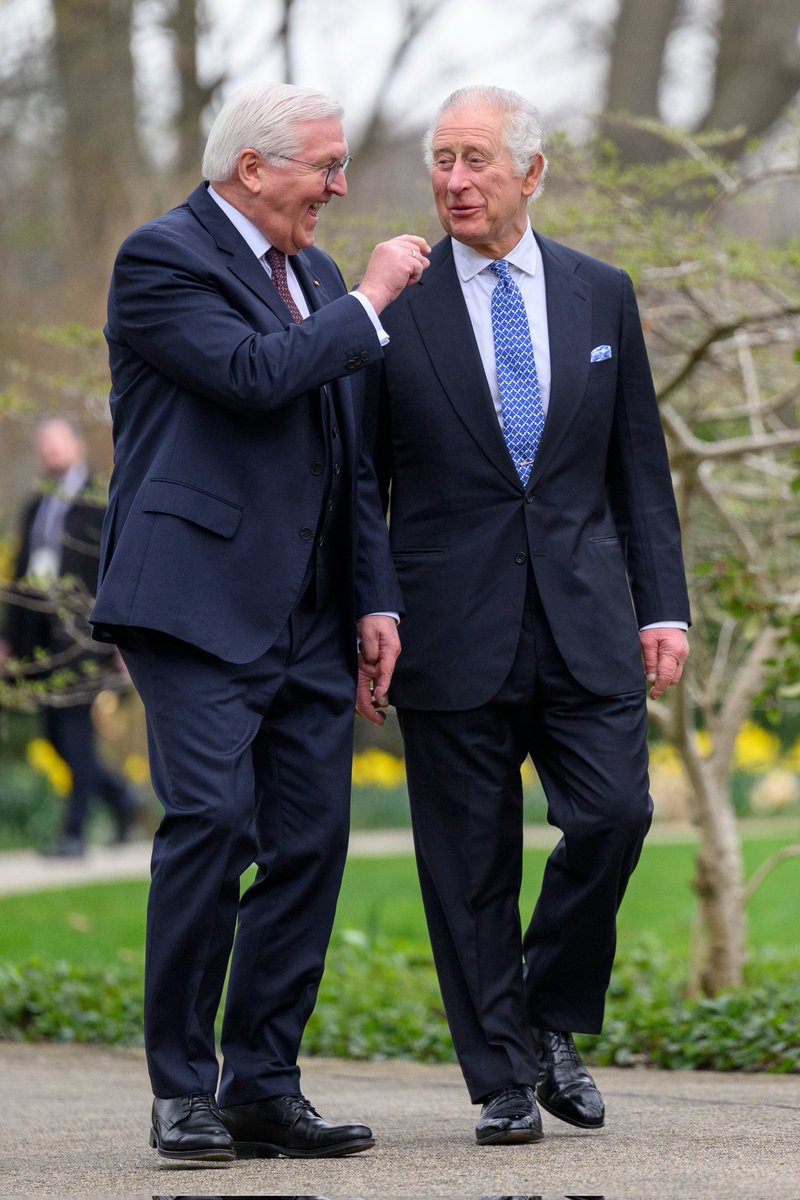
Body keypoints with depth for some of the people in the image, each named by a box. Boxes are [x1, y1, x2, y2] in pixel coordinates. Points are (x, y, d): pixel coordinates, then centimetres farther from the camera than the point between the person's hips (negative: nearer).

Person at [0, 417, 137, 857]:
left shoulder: (100, 503, -2)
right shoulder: (37, 507, 18)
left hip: (80, 629, -7)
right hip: (41, 630, 7)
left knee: (75, 726, -7)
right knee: (57, 733, 6)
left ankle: (74, 833, -3)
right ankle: (120, 797, 25)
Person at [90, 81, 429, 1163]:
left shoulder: (315, 277, 19)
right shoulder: (162, 259, -5)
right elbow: (255, 375, -20)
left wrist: (376, 599, 13)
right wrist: (368, 302, -7)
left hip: (310, 622, 7)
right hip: (200, 605, -7)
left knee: (312, 841, 2)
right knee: (212, 823, -14)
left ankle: (264, 1087, 8)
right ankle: (183, 1091, -6)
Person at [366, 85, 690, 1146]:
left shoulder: (601, 295, 10)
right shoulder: (395, 308, 2)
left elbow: (639, 463, 13)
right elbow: (360, 484, 5)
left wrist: (663, 606, 5)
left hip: (583, 620, 2)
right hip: (454, 629, -2)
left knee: (614, 812, -11)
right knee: (470, 862, 0)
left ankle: (551, 1019, 12)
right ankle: (503, 1079, 11)